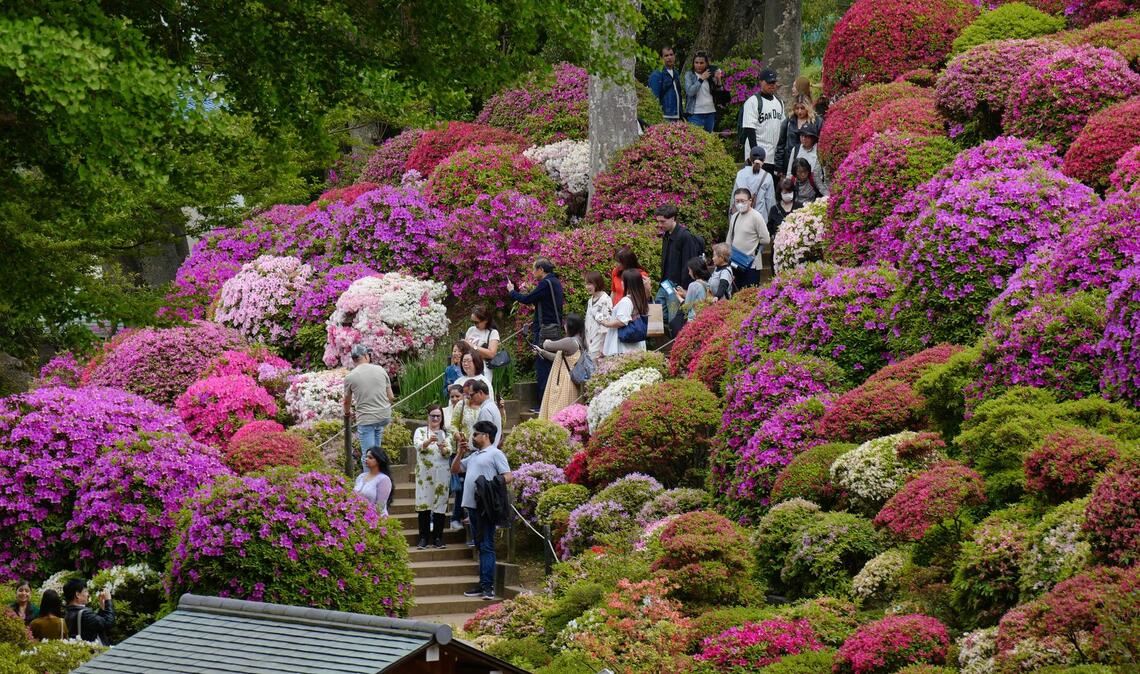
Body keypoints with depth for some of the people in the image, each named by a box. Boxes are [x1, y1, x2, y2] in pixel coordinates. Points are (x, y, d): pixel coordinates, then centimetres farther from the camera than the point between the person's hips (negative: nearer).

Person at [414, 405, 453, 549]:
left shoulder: (446, 434, 12)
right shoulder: (420, 431, 8)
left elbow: (449, 453, 0)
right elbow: (418, 445, -11)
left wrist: (443, 448, -23)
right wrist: (429, 441, -31)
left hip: (442, 473, 1)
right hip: (424, 472, -1)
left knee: (440, 504, 0)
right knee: (423, 504, -3)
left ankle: (438, 537, 6)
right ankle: (423, 537, 2)